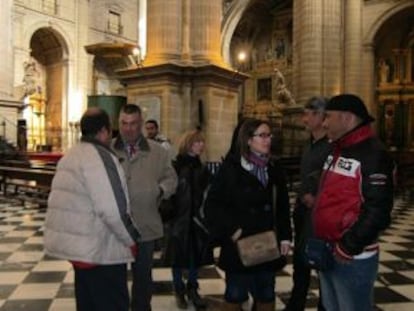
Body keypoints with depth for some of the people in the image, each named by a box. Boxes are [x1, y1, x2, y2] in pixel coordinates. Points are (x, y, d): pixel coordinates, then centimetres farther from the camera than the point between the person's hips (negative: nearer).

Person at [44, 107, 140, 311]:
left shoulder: (71, 155, 11)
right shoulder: (101, 156, -18)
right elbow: (113, 210, -24)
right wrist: (131, 240, -10)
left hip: (75, 243, 9)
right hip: (98, 248, -9)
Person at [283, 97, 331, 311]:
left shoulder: (332, 146, -16)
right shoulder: (310, 145, 11)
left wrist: (317, 200, -15)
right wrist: (304, 196, 9)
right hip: (303, 209, 8)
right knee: (300, 259, 18)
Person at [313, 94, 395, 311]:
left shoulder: (373, 154, -17)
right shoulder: (336, 150, 11)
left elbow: (377, 210, -23)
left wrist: (349, 247, -19)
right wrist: (319, 240, 15)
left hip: (353, 258, -9)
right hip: (325, 251, 9)